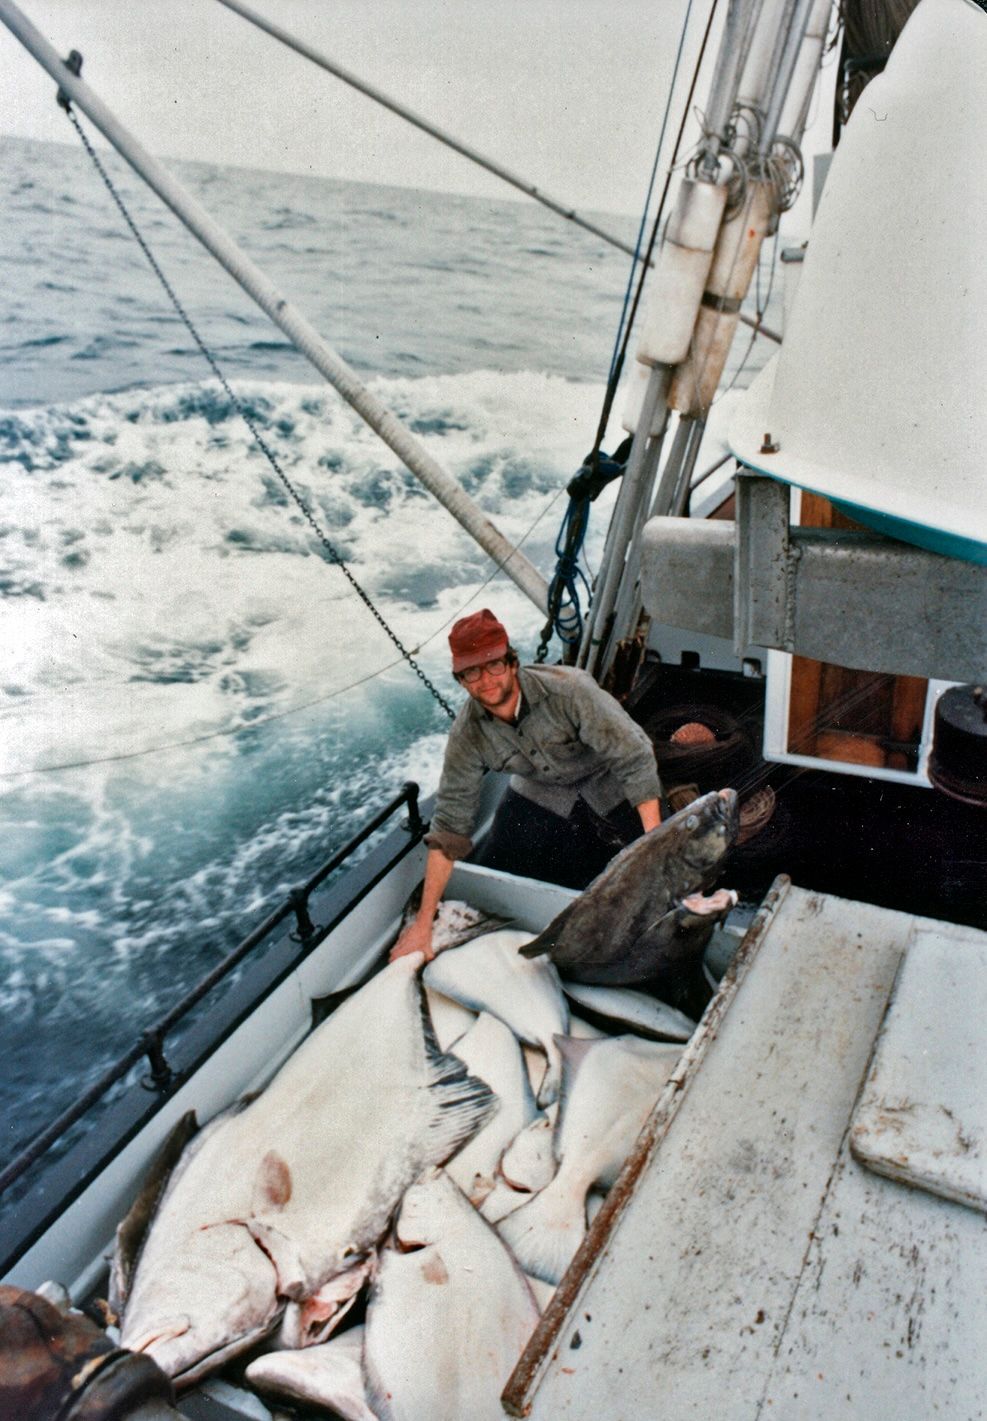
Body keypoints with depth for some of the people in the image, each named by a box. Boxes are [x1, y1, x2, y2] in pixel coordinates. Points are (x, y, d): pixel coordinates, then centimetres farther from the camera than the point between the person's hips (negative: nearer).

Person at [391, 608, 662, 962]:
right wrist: (422, 922, -19)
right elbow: (449, 826, -17)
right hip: (539, 794, 3)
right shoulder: (468, 734, -21)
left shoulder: (568, 690, -33)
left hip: (609, 790, -2)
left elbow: (635, 757, -27)